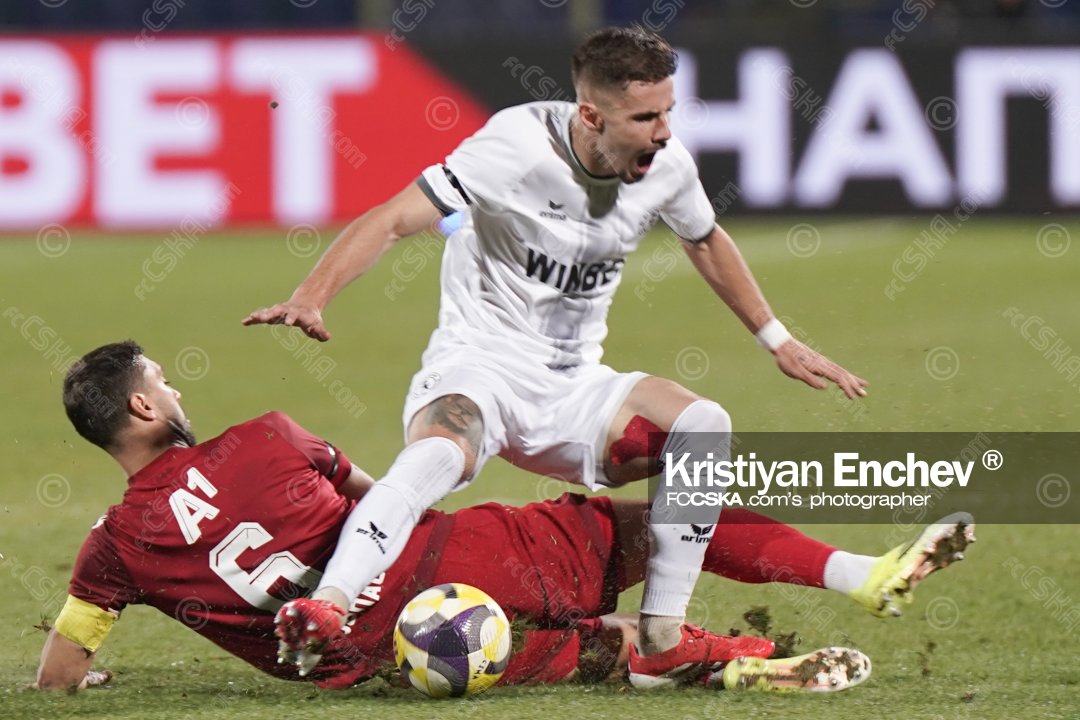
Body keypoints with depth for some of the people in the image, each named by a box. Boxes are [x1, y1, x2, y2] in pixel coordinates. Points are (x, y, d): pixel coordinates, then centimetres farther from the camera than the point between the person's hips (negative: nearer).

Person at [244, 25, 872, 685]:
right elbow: (394, 220, -22)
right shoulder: (519, 146, -18)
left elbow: (706, 241, 22)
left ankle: (661, 643, -15)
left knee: (703, 424, -18)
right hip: (478, 368, -6)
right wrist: (312, 297, -37)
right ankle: (324, 610, -51)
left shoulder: (667, 167, -2)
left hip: (572, 389, 6)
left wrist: (779, 341, 28)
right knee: (439, 455, -38)